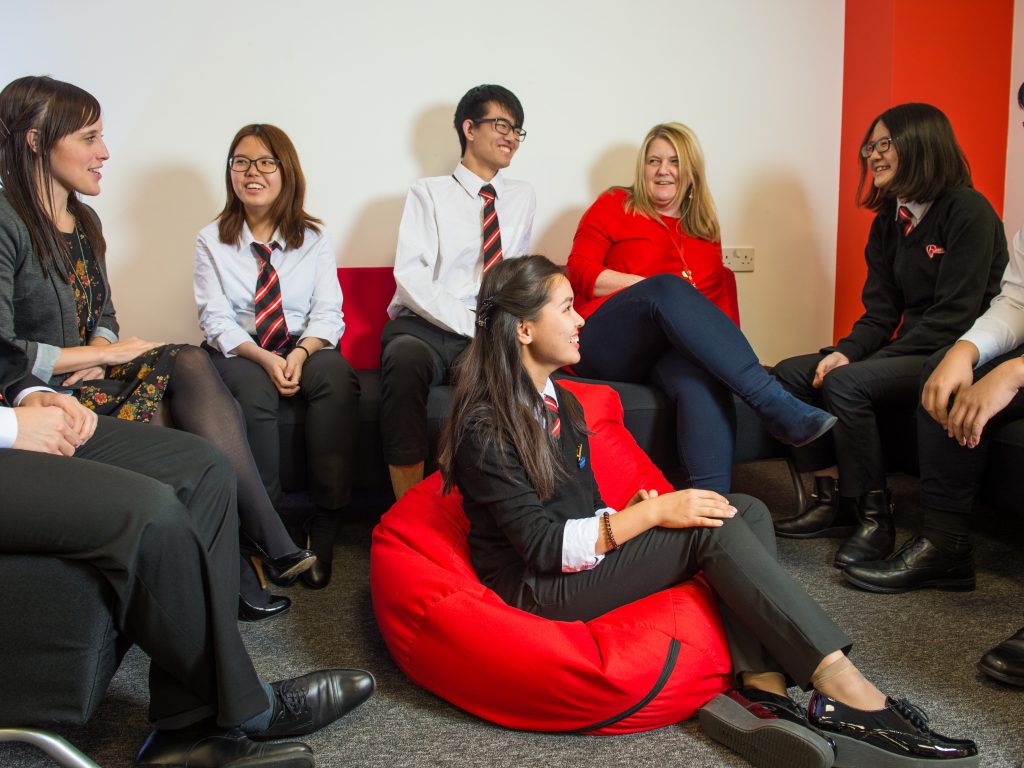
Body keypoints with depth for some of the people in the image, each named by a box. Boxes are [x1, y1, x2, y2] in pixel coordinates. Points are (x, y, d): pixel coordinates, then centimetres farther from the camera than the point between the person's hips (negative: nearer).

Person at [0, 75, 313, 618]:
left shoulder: (83, 221, 16)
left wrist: (100, 354, -3)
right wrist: (106, 353, -12)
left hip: (88, 378, 7)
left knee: (189, 364, -22)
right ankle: (269, 547, -19)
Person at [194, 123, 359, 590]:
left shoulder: (313, 240, 9)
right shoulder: (212, 241, 6)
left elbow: (328, 313, 0)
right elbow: (215, 318, -4)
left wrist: (301, 353, -22)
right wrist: (263, 357, -22)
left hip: (305, 349, 1)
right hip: (238, 353, -1)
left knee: (337, 376, -33)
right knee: (253, 389, -35)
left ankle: (326, 524, -30)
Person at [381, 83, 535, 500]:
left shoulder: (523, 196, 20)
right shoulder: (429, 192, 9)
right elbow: (411, 279, -4)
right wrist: (472, 324, -15)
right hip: (422, 325, -2)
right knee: (405, 359, -37)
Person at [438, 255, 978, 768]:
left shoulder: (562, 404, 13)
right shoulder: (484, 430, -16)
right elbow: (546, 546, -21)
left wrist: (629, 513, -6)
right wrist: (652, 513, -22)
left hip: (585, 560, 9)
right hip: (535, 589, -9)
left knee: (748, 513, -8)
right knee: (710, 530, -23)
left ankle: (763, 693, -26)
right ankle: (846, 690, -26)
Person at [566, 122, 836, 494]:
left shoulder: (705, 230, 23)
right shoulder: (614, 207, 13)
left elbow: (721, 302, 16)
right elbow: (580, 272, 1)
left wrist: (730, 346, -5)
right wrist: (655, 286, -9)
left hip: (674, 350, 3)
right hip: (605, 344, -2)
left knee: (703, 380, -35)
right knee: (667, 287, -34)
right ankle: (775, 404, -44)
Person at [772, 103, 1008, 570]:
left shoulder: (967, 211, -11)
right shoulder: (888, 221, 13)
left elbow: (955, 315, -18)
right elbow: (881, 311, 8)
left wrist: (869, 360, -20)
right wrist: (847, 351, -12)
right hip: (910, 352, 8)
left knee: (847, 384, -30)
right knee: (791, 373, -7)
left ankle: (874, 516, -16)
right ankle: (833, 501, -3)